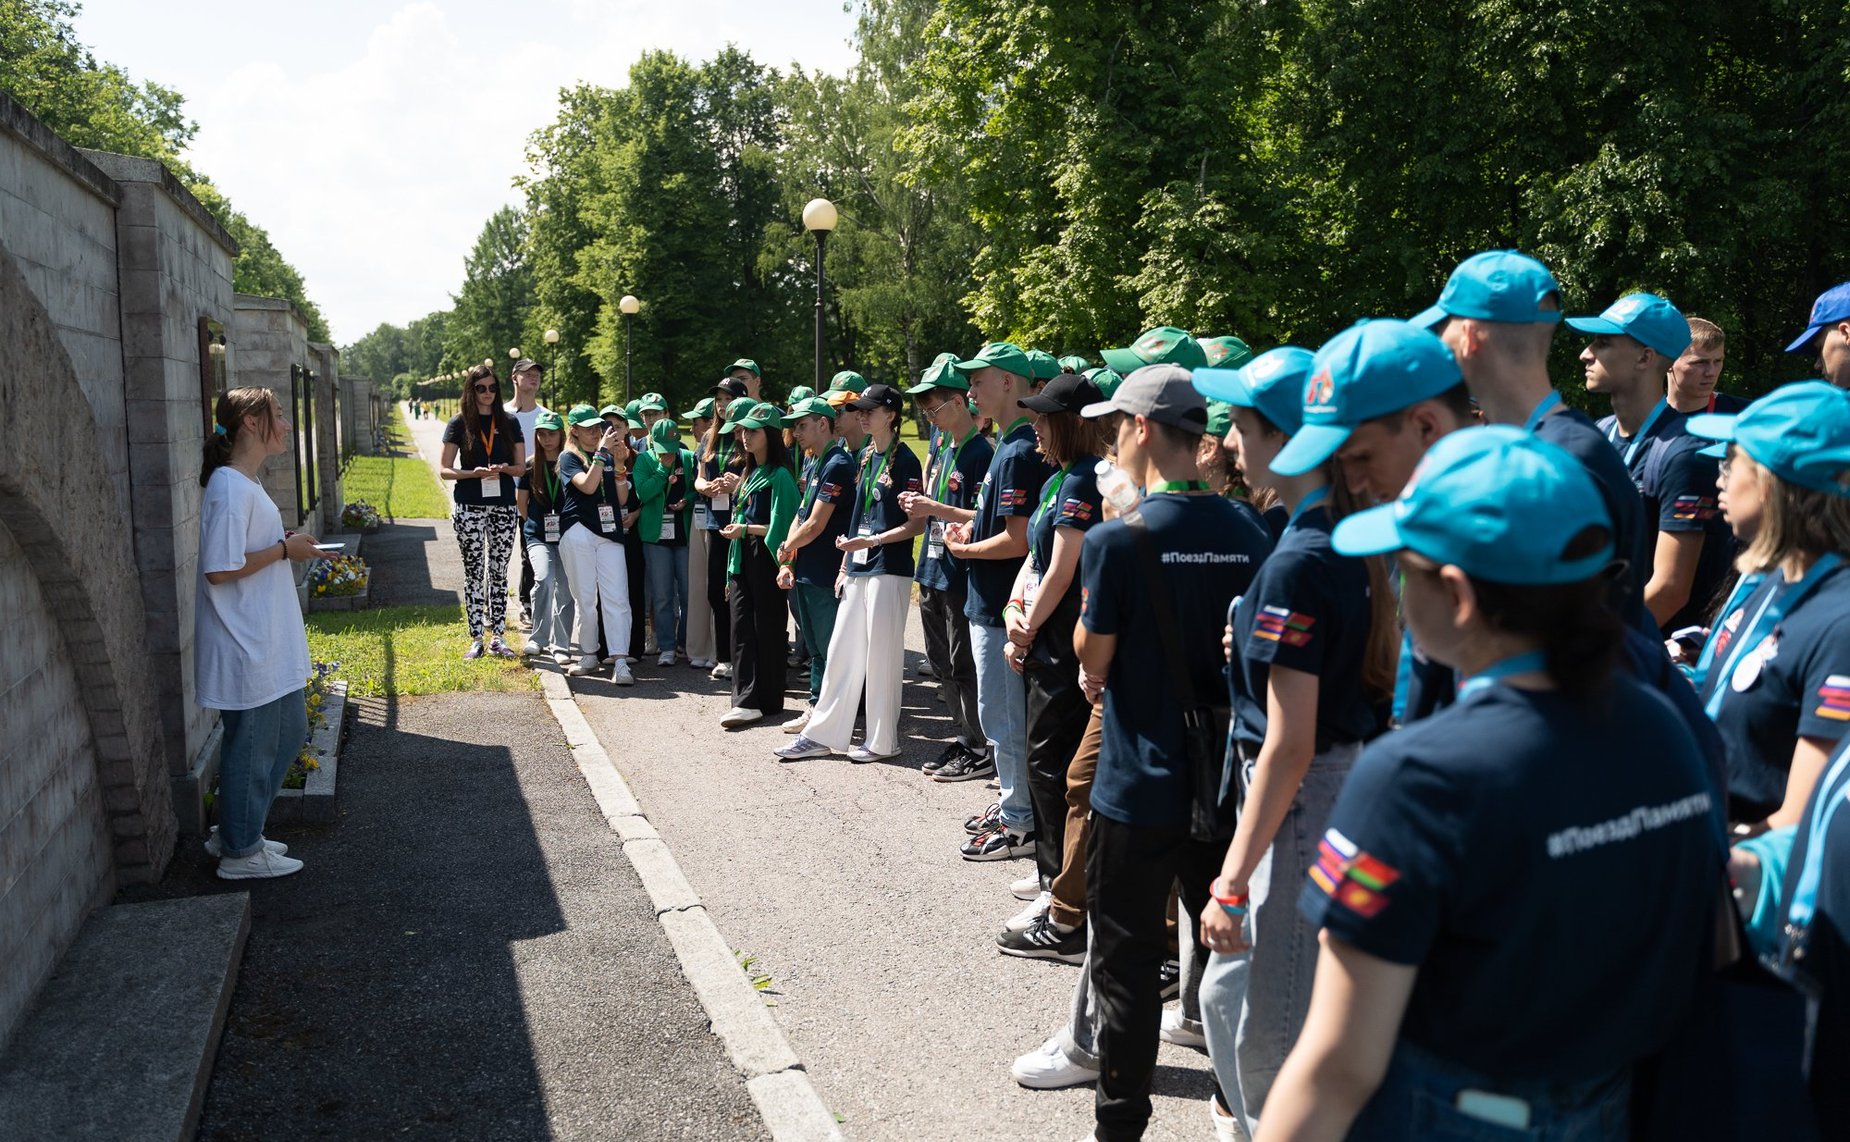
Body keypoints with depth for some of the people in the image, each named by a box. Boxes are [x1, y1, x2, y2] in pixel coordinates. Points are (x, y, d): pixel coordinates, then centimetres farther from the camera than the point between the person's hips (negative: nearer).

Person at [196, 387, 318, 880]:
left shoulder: (248, 481, 12)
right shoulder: (229, 488, -20)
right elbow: (220, 569, -24)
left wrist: (287, 542, 8)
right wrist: (284, 549, -17)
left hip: (269, 642, 11)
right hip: (245, 647, -11)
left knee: (290, 732, 18)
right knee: (251, 745, 2)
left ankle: (235, 833, 31)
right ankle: (240, 852, 18)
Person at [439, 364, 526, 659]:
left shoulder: (509, 423, 8)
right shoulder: (459, 423, 2)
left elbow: (521, 467, 8)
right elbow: (443, 469, 0)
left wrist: (503, 468, -13)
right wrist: (474, 473, -17)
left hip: (504, 506, 2)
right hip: (469, 508, -2)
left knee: (499, 572, 6)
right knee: (474, 572, 2)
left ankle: (497, 636, 12)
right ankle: (476, 639, 7)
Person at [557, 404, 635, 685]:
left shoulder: (609, 457, 16)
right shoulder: (569, 458, 4)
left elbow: (621, 498, 10)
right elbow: (587, 485, -15)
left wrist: (619, 465, -1)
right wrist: (602, 452, -15)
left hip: (610, 534, 3)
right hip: (578, 533, -3)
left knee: (617, 598, -7)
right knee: (585, 599, 3)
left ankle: (620, 662, -11)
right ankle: (588, 655, 18)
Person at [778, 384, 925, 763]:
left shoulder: (904, 460, -9)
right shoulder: (867, 458, 14)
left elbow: (916, 524, -13)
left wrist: (871, 541, -20)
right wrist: (846, 564, 15)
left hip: (889, 569, -8)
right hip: (858, 568, 8)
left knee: (881, 654, -1)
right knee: (841, 650, 10)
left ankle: (882, 740, 11)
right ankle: (821, 734, 17)